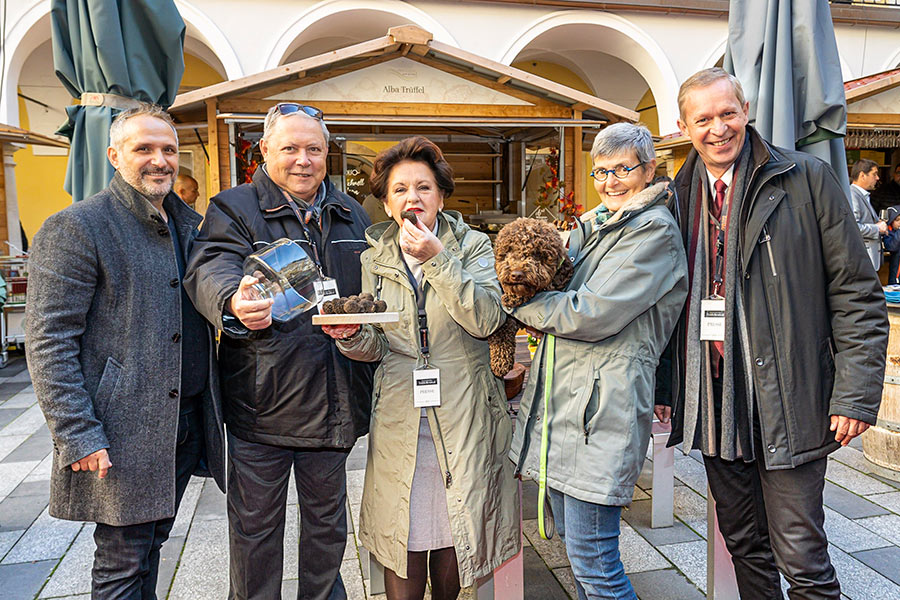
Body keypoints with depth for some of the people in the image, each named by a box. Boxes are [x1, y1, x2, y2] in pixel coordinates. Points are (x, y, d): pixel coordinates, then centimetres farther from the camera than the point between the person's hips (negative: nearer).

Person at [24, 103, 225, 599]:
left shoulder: (191, 224, 13)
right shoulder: (75, 228, -9)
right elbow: (48, 343, -13)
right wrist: (78, 437, -17)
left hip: (187, 423, 7)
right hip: (123, 434, -6)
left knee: (150, 544, 20)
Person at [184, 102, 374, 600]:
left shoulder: (351, 214, 12)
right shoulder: (234, 209, -2)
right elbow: (211, 269, -21)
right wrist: (233, 303, -44)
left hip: (333, 403, 4)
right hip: (260, 403, -3)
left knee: (328, 517, 20)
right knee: (256, 523, 11)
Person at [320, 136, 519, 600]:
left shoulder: (473, 246, 0)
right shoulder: (374, 259, 6)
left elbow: (486, 320, -16)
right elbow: (376, 347, 7)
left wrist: (436, 259, -21)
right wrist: (353, 335, -16)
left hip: (462, 414, -1)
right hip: (399, 417, 1)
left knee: (454, 525, 10)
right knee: (404, 533, 5)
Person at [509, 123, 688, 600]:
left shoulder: (654, 230, -9)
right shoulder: (592, 225, 17)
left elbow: (591, 314, -18)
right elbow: (561, 297, 19)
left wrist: (521, 305, -5)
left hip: (603, 406, -8)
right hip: (560, 399, 9)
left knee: (592, 561, -2)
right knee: (573, 541, 20)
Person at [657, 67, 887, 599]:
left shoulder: (807, 178, -3)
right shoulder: (678, 196, 8)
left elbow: (857, 294, -4)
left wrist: (856, 394, -11)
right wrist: (659, 386, 10)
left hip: (787, 405, -4)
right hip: (712, 406, 4)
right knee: (744, 544, 19)